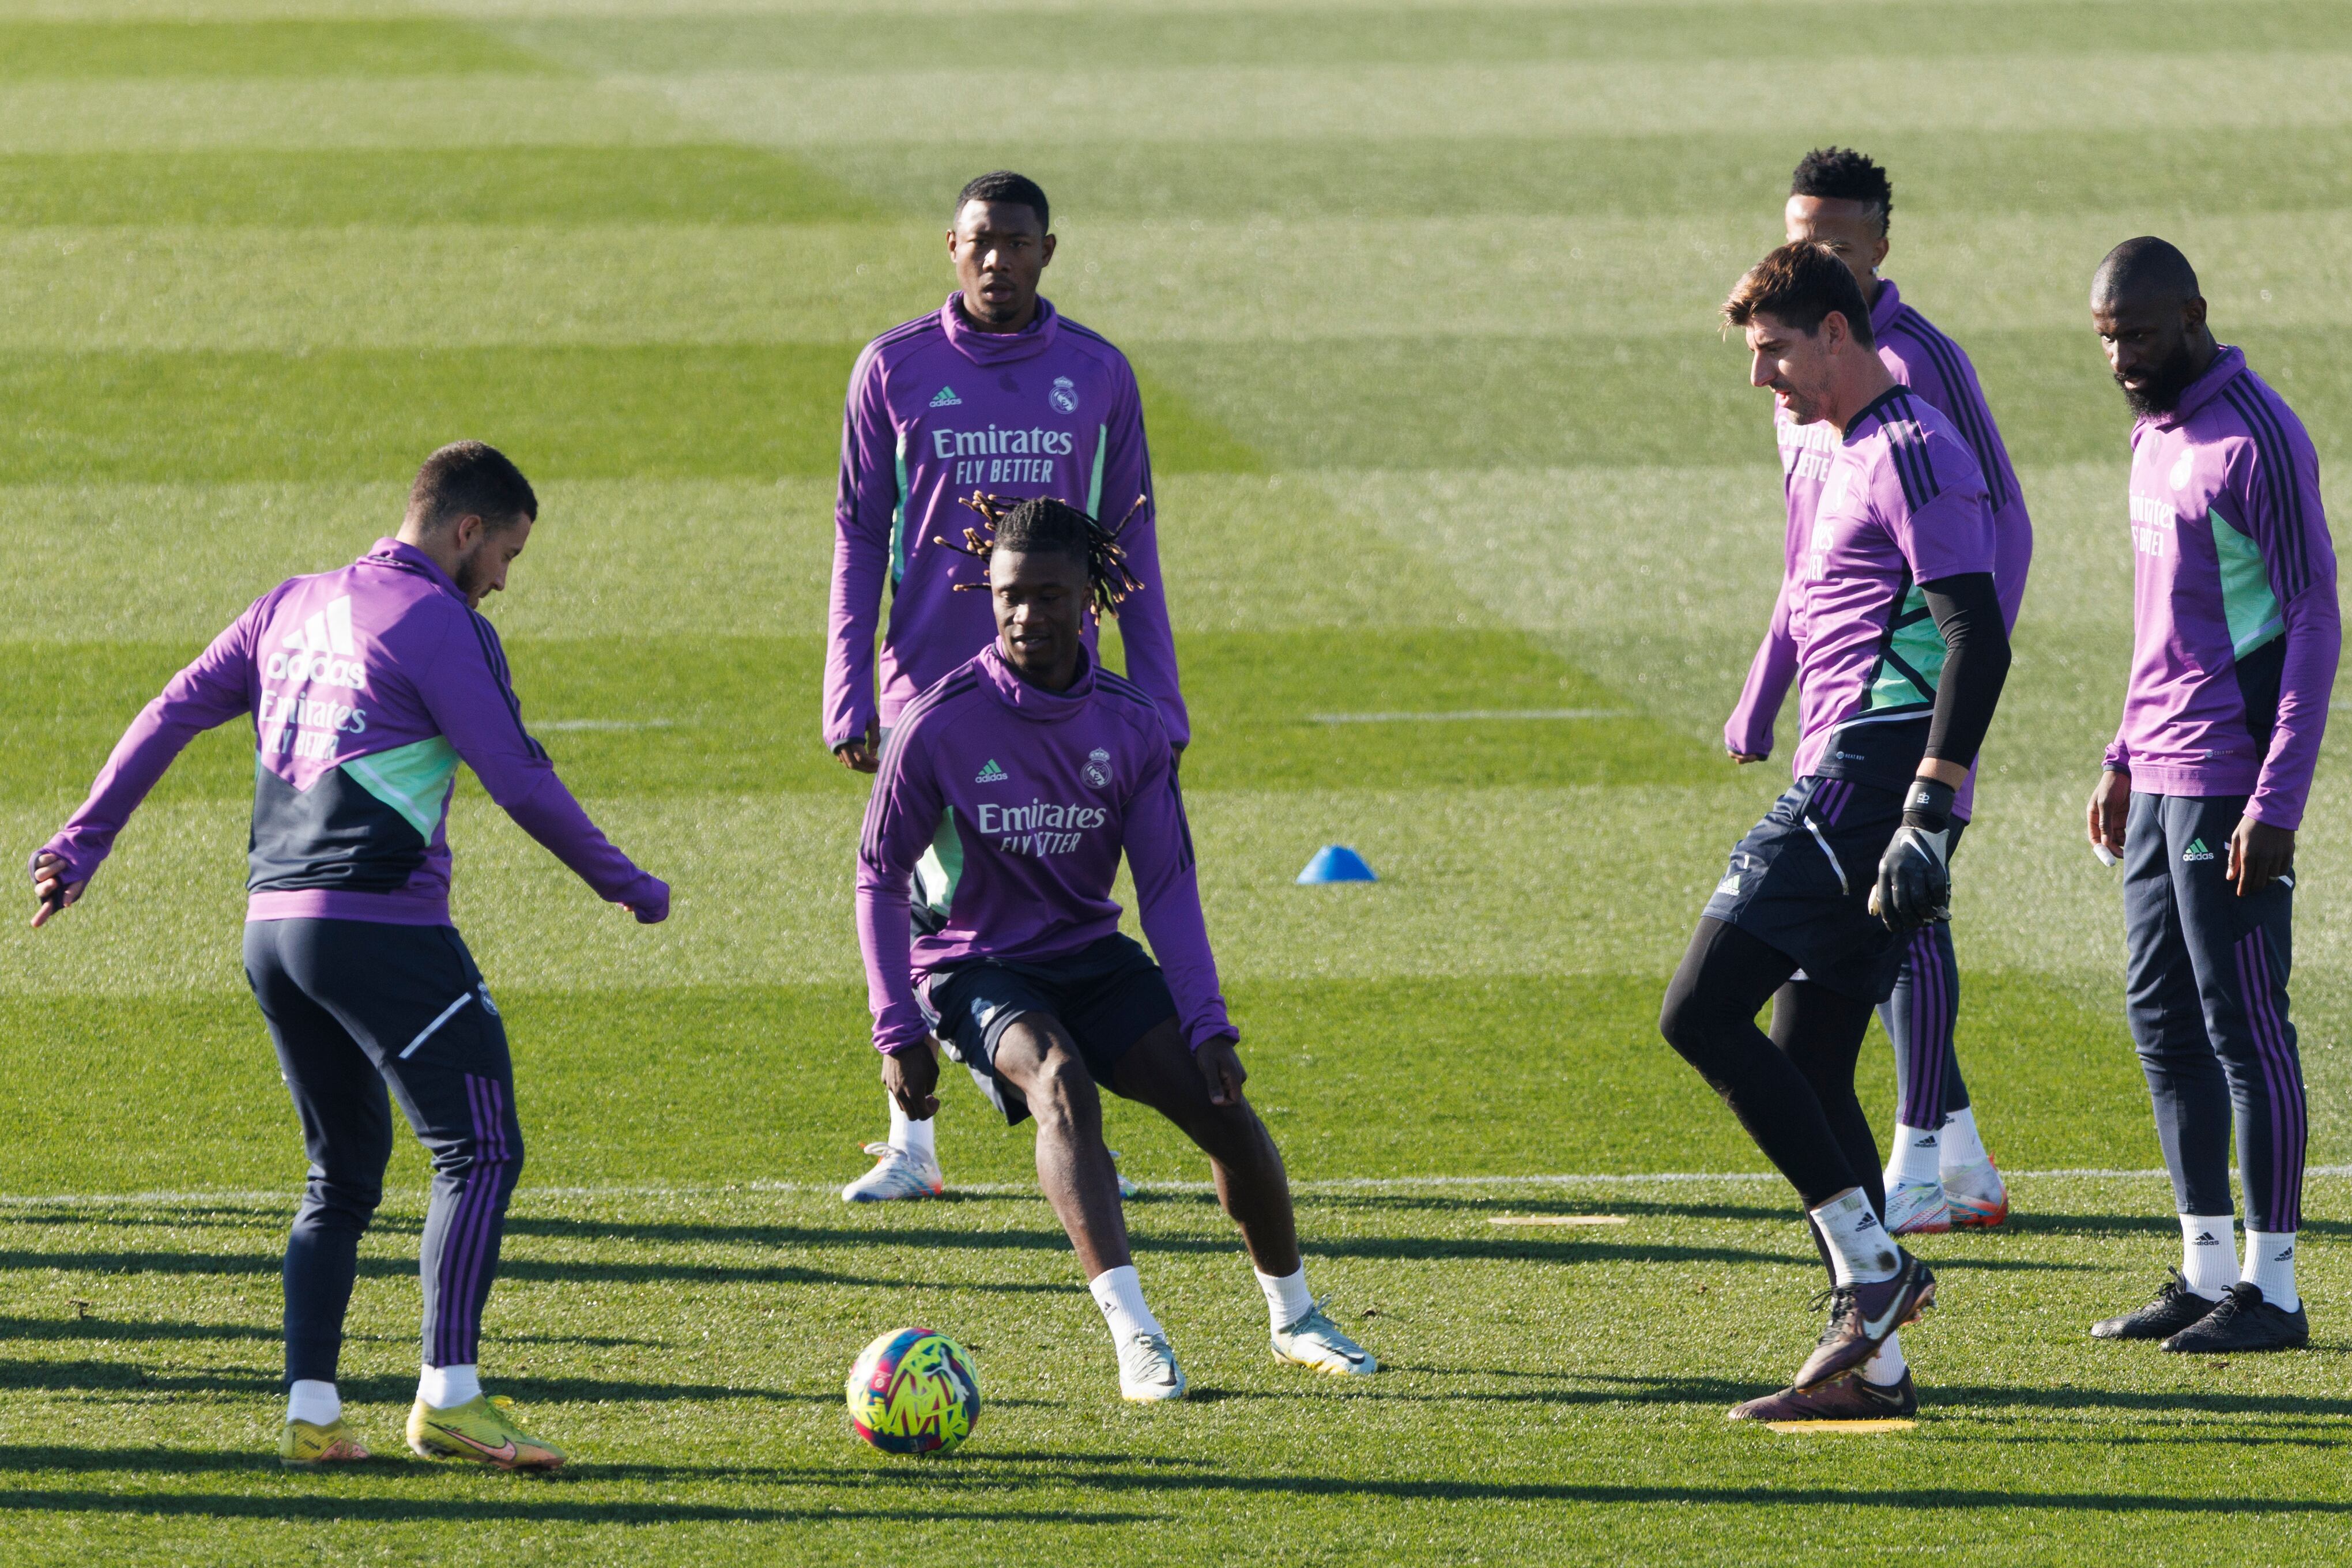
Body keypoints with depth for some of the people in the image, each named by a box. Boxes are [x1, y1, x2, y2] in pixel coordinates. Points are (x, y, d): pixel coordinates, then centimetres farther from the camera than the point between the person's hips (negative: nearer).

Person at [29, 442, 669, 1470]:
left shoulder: (294, 607, 17)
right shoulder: (440, 624, -6)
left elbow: (171, 714, 18)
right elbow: (519, 780, -8)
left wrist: (83, 845, 23)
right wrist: (624, 885, 3)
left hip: (273, 925, 8)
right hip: (383, 929, -8)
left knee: (344, 1173, 16)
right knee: (480, 1153, -5)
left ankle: (311, 1413, 7)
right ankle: (448, 1397, -14)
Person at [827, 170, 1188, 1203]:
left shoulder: (1097, 376, 5)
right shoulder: (895, 370, 2)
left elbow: (1131, 544, 10)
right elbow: (859, 536, 5)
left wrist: (1157, 702, 6)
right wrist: (850, 699, -2)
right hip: (929, 685, 0)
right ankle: (911, 1147, 9)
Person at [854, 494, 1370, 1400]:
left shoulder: (1131, 728, -3)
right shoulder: (939, 727, -14)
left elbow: (1167, 884, 0)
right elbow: (879, 878, -6)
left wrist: (1205, 1023, -10)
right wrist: (898, 1031, -13)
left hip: (1091, 956, 4)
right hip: (974, 968, -4)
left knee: (1221, 1104, -11)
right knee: (1061, 1084, -34)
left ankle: (1293, 1318, 14)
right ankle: (1133, 1334, -42)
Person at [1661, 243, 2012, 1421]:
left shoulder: (1912, 452, -10)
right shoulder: (1849, 456, 21)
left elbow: (1977, 639, -18)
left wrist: (1927, 811, -23)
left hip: (1866, 781, -10)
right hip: (1843, 786, 10)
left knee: (1703, 1013, -14)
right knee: (1808, 1070, 8)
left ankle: (1871, 1264, -13)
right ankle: (1873, 1362, 8)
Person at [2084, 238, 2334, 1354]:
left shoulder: (2259, 442, -14)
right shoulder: (2156, 434, 15)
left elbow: (2314, 625, -16)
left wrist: (2277, 803, -20)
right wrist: (2124, 759, 22)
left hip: (2229, 782, -9)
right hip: (2160, 777, 9)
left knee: (2243, 1023, -6)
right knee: (2162, 1020, 11)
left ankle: (2272, 1289, -3)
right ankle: (2206, 1270, 17)